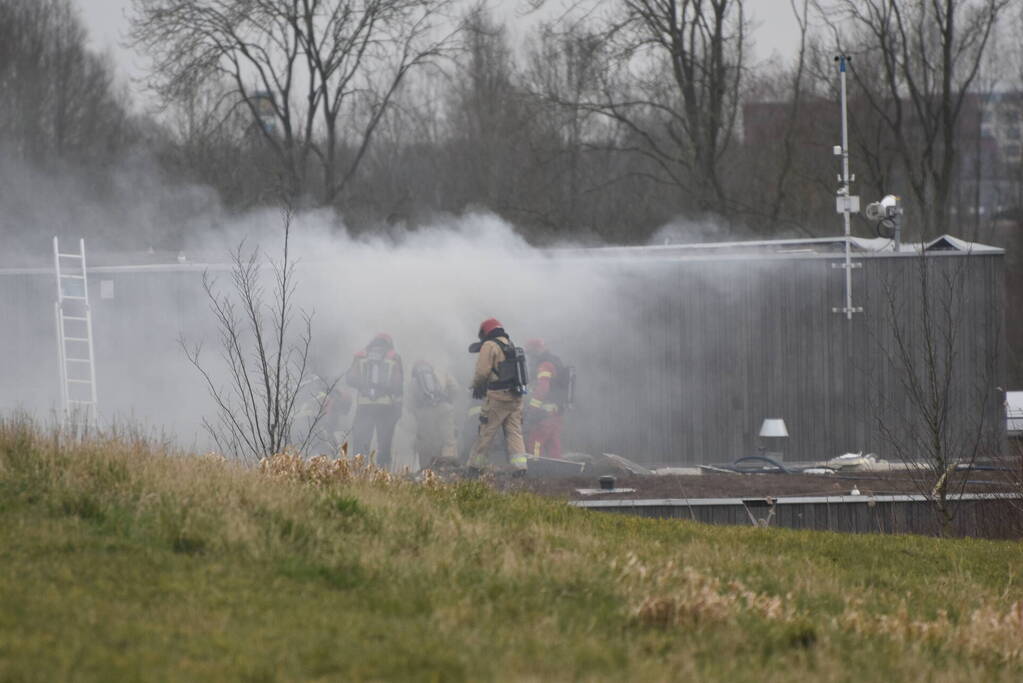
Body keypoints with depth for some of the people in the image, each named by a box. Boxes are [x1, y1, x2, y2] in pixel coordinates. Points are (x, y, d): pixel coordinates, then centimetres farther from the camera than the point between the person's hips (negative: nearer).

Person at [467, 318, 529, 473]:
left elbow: (482, 371, -12)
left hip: (497, 397, -6)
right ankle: (520, 467, -5)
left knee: (485, 433, 3)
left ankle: (476, 466, 9)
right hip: (516, 397, 6)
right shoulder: (511, 346, 17)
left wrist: (476, 386, 9)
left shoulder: (490, 346, -7)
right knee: (514, 432, 5)